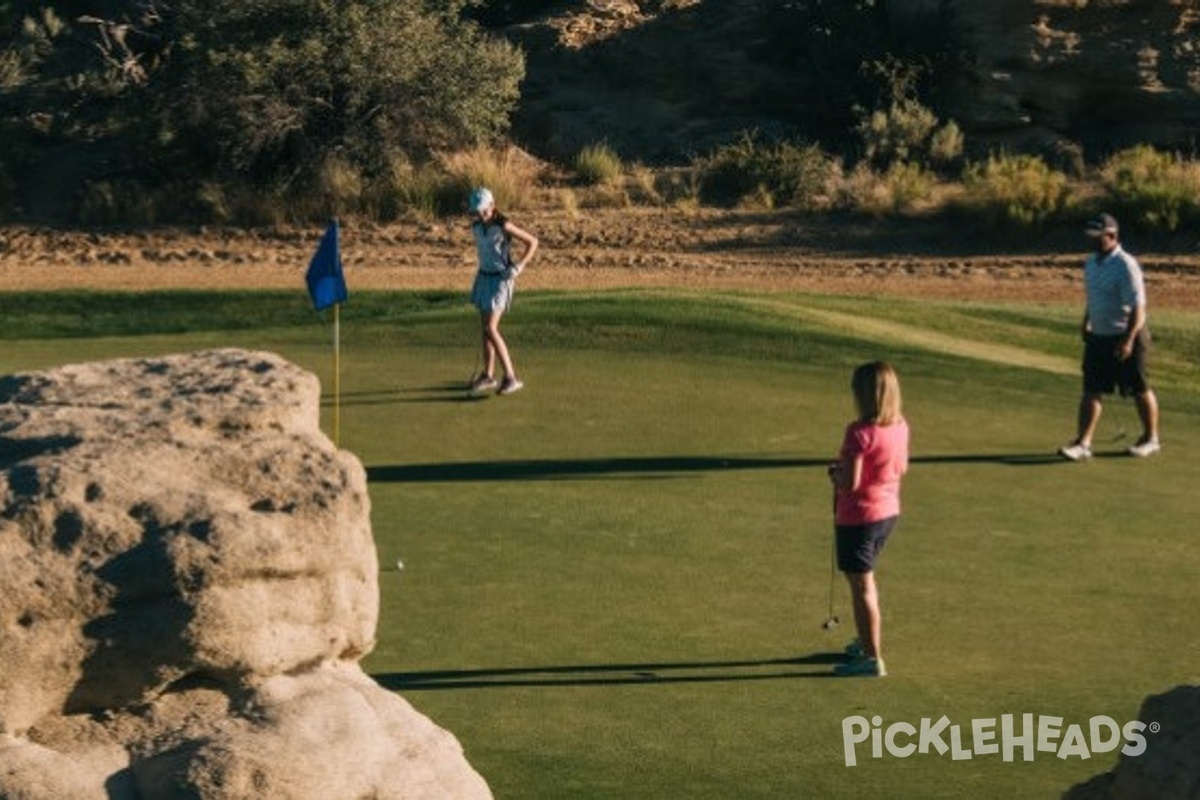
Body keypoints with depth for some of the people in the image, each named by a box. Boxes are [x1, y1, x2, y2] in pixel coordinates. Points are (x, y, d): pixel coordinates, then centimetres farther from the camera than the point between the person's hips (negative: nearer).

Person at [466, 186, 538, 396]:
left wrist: (518, 268, -21)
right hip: (484, 277, 8)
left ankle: (511, 377, -14)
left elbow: (533, 241, -16)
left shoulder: (504, 225, -21)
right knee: (485, 328, 12)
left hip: (501, 280, -8)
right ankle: (488, 376, 23)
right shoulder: (476, 226, 1)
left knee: (490, 330, -16)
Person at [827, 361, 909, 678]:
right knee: (864, 579, 25)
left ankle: (872, 658, 8)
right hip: (889, 511, 8)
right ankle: (867, 641, 38)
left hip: (858, 517, -8)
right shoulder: (899, 427, -1)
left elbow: (849, 483, -26)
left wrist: (834, 472, -5)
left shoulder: (860, 432, -25)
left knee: (861, 585, 2)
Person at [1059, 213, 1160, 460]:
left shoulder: (1125, 265, -19)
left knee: (1139, 390, 7)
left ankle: (1150, 438, 23)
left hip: (1126, 337, -7)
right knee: (1091, 390, 0)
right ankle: (1083, 443, -3)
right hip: (1098, 337, 7)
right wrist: (1086, 324, 22)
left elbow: (1138, 306, -21)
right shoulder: (1091, 263, 7)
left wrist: (1128, 340, -27)